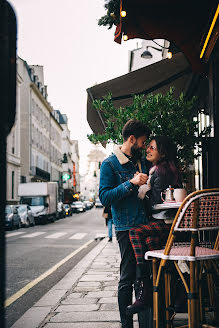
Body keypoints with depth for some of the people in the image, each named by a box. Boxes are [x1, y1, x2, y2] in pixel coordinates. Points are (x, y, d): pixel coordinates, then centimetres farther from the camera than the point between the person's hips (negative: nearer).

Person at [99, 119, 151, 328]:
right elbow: (104, 197, -11)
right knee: (128, 278, -2)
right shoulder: (109, 164, -3)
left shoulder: (143, 162, 17)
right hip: (126, 227, -6)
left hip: (145, 225, 6)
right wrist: (131, 183, -18)